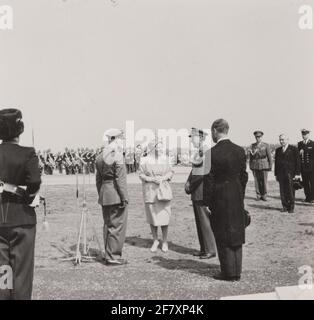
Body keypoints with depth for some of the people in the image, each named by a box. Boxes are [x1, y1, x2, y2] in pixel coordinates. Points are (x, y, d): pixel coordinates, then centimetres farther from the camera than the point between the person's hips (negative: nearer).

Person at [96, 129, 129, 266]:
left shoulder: (100, 157, 11)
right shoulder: (117, 157, -13)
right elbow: (120, 180, -16)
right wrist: (124, 198, -13)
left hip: (104, 195, 8)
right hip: (116, 196, -8)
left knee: (107, 225, 15)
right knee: (117, 225, -1)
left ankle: (108, 255, 23)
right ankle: (113, 257, 4)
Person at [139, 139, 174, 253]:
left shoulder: (165, 159, 6)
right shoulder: (145, 160, 0)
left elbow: (171, 172, 11)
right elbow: (141, 174, 1)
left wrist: (164, 178, -8)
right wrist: (153, 179, -13)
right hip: (150, 191, -1)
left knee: (164, 216, -3)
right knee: (152, 216, 3)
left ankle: (165, 241, 11)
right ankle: (155, 241, 18)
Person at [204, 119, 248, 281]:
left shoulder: (212, 152, -14)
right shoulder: (240, 151, 3)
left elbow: (209, 180, -13)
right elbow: (244, 176, 8)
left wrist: (207, 203, -6)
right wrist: (240, 196, 16)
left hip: (220, 199, -5)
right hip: (237, 199, 6)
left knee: (223, 237, 6)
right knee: (236, 234, 14)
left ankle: (229, 273, 13)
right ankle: (237, 271, 23)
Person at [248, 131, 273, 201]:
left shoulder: (266, 145, 3)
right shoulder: (252, 146, 10)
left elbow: (269, 156, 3)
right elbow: (250, 156, 12)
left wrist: (270, 166, -1)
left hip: (264, 166, -2)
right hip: (255, 166, 2)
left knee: (264, 181, -2)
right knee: (257, 181, 0)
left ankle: (264, 196, 8)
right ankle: (258, 195, 8)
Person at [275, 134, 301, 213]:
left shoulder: (294, 149, 1)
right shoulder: (278, 150, 15)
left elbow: (297, 162, -1)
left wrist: (297, 174, -7)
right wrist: (276, 174, 11)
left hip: (290, 173, -4)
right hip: (281, 174, 4)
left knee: (290, 191, -3)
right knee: (282, 191, 2)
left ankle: (291, 207, 6)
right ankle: (285, 206, 11)